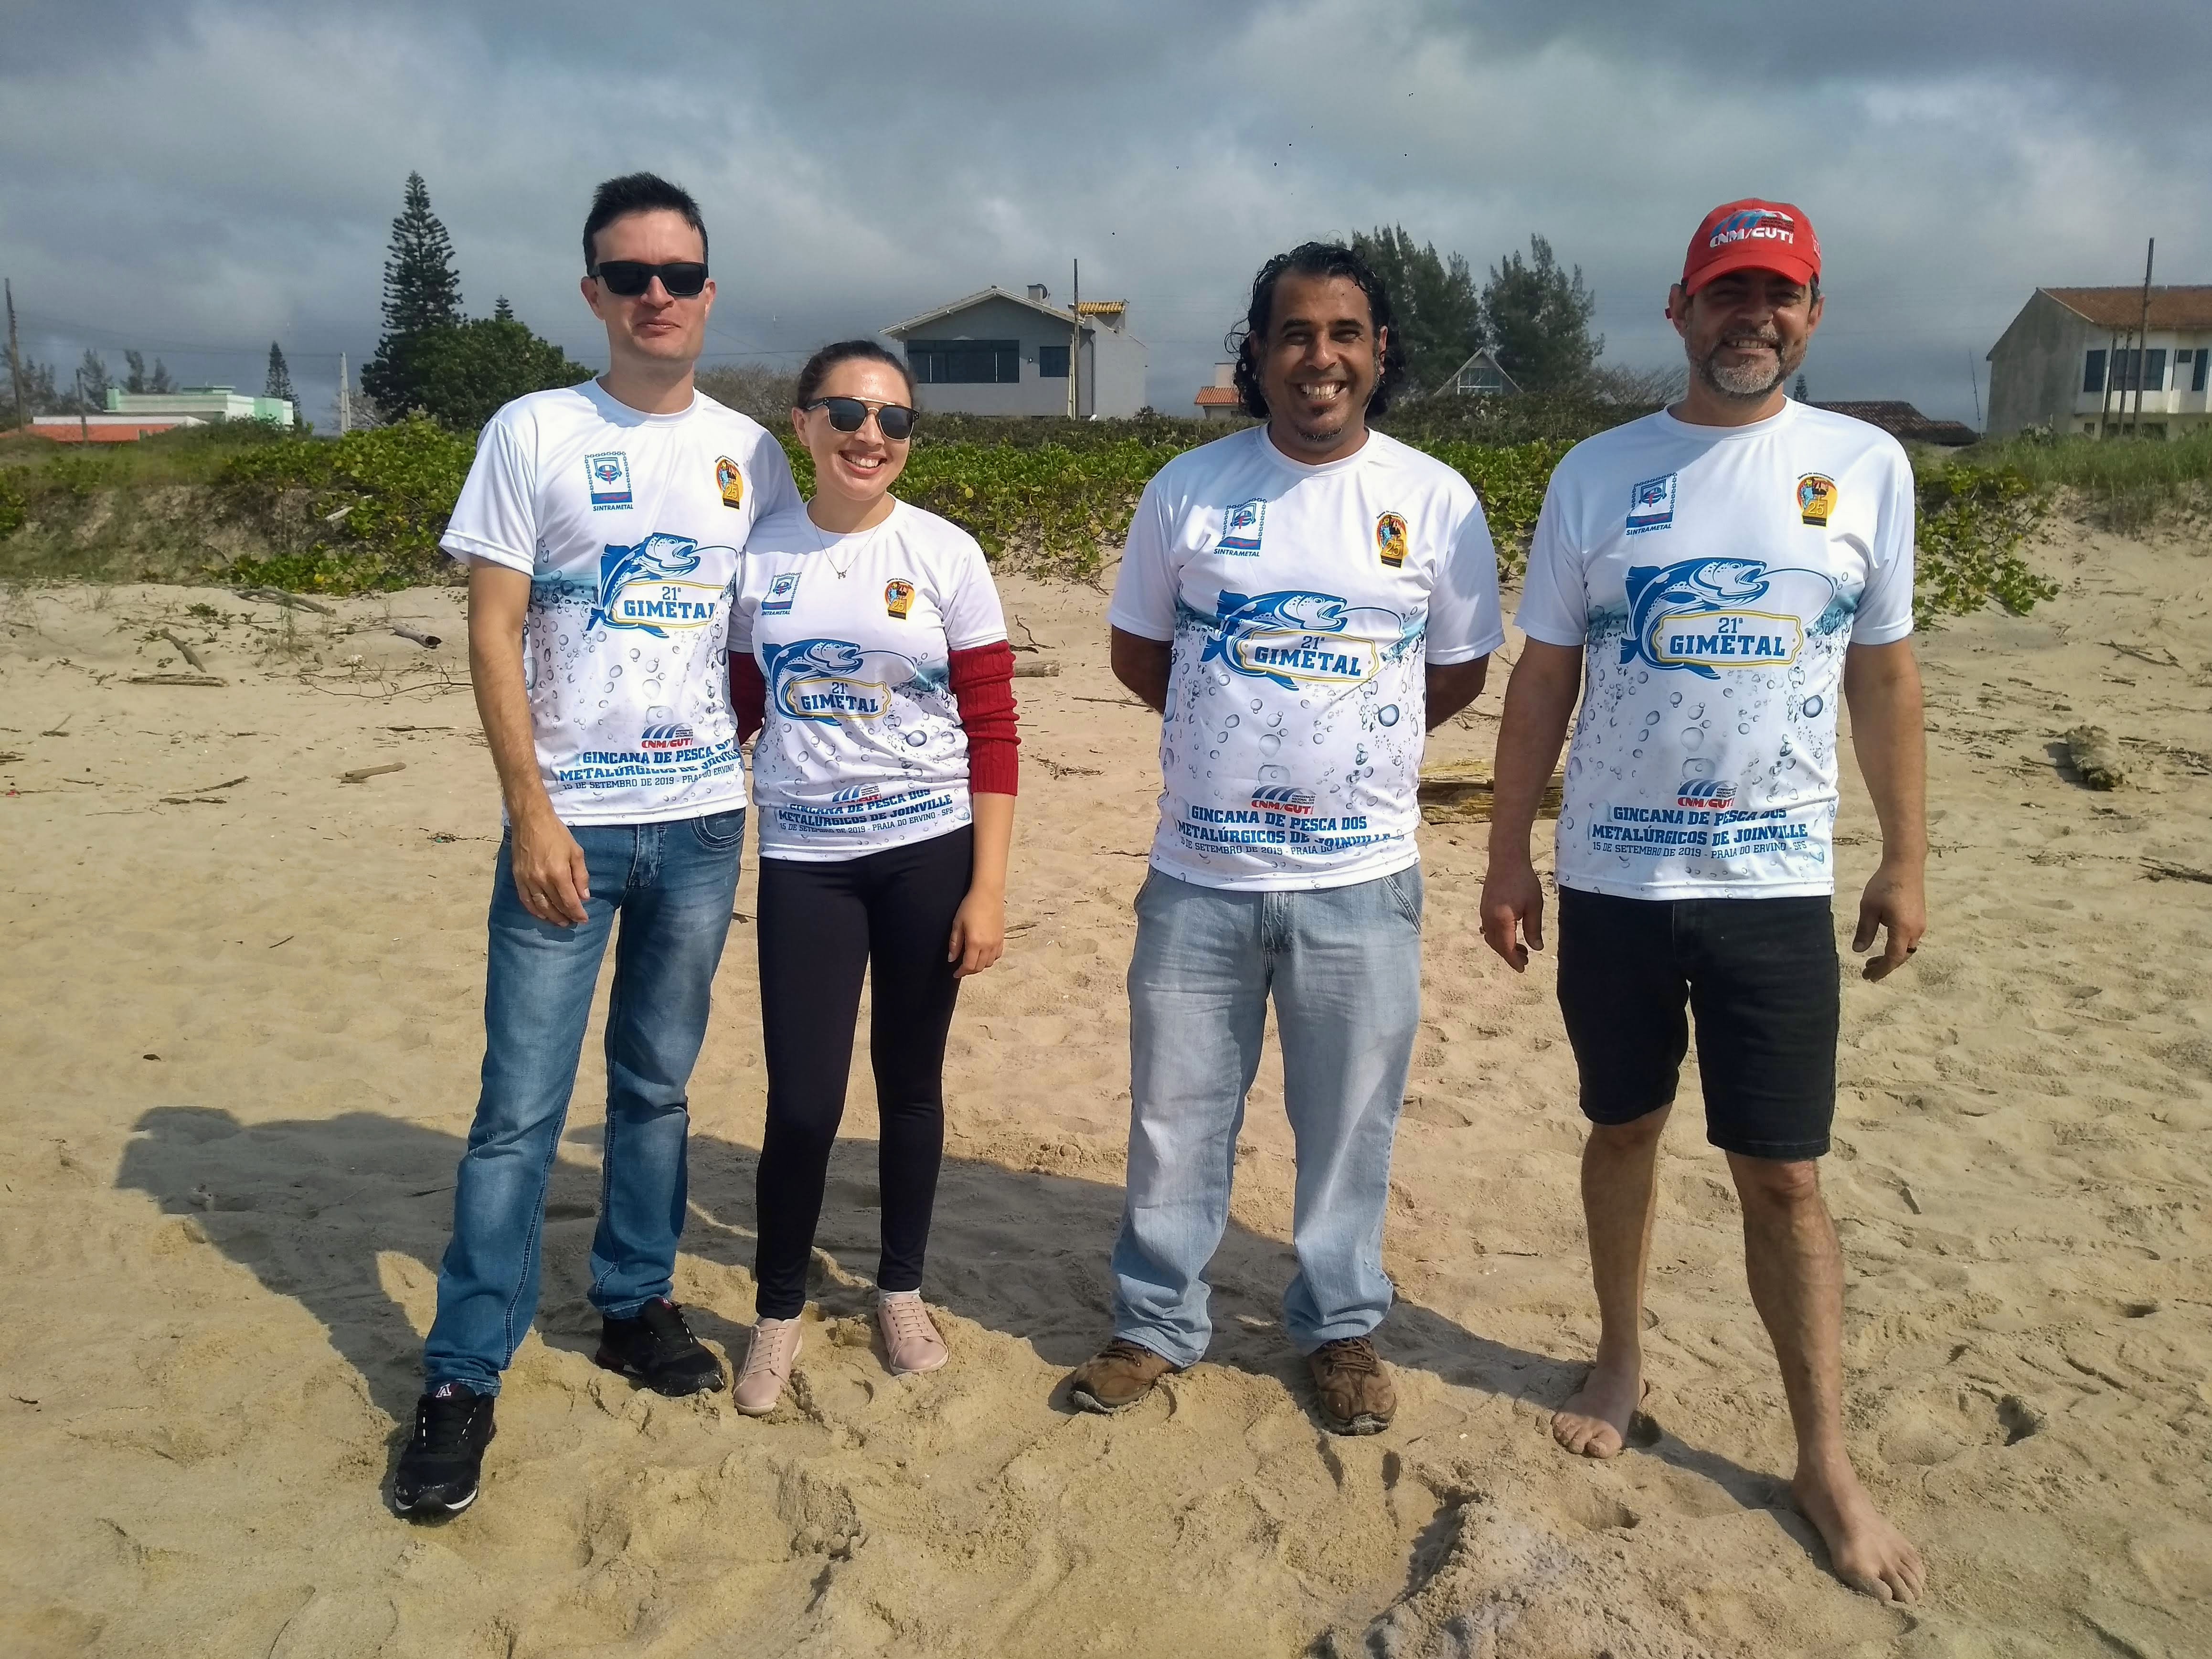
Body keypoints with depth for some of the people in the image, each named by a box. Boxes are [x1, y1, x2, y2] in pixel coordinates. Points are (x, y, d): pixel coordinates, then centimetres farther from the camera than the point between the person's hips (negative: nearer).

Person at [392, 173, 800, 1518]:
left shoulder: (750, 452, 8)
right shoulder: (535, 434, -2)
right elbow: (494, 633, -6)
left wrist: (741, 758, 4)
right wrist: (534, 812, -13)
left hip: (704, 817, 3)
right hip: (567, 819, -3)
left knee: (659, 1082, 14)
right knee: (522, 1104, -1)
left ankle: (636, 1302, 29)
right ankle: (465, 1376, 10)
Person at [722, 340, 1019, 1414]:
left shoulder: (946, 556, -3)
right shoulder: (758, 556, 2)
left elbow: (992, 730, -3)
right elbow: (736, 711, 10)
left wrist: (988, 888, -7)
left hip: (928, 851, 0)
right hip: (804, 859, 1)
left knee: (911, 1082, 11)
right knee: (803, 1102, -2)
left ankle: (901, 1288, 32)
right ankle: (778, 1308, 21)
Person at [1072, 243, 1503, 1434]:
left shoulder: (1435, 500, 0)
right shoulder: (1188, 487, 0)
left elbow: (1459, 673, 7)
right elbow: (1137, 652, 9)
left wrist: (1344, 743, 2)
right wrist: (1240, 733, 5)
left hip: (1362, 877, 0)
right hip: (1198, 873, 1)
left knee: (1350, 1123, 11)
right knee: (1175, 1115, 12)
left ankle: (1340, 1326, 32)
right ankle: (1157, 1323, 30)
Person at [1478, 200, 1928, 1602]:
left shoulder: (1867, 466, 1)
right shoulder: (1599, 473, 0)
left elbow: (1884, 672, 7)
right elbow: (1544, 675, 2)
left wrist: (1907, 858, 6)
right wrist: (1508, 856, -1)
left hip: (1778, 886, 0)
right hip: (1613, 878, 1)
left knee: (1785, 1175, 4)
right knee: (1625, 1131, 15)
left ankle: (1827, 1461, 19)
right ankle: (1622, 1363, 35)